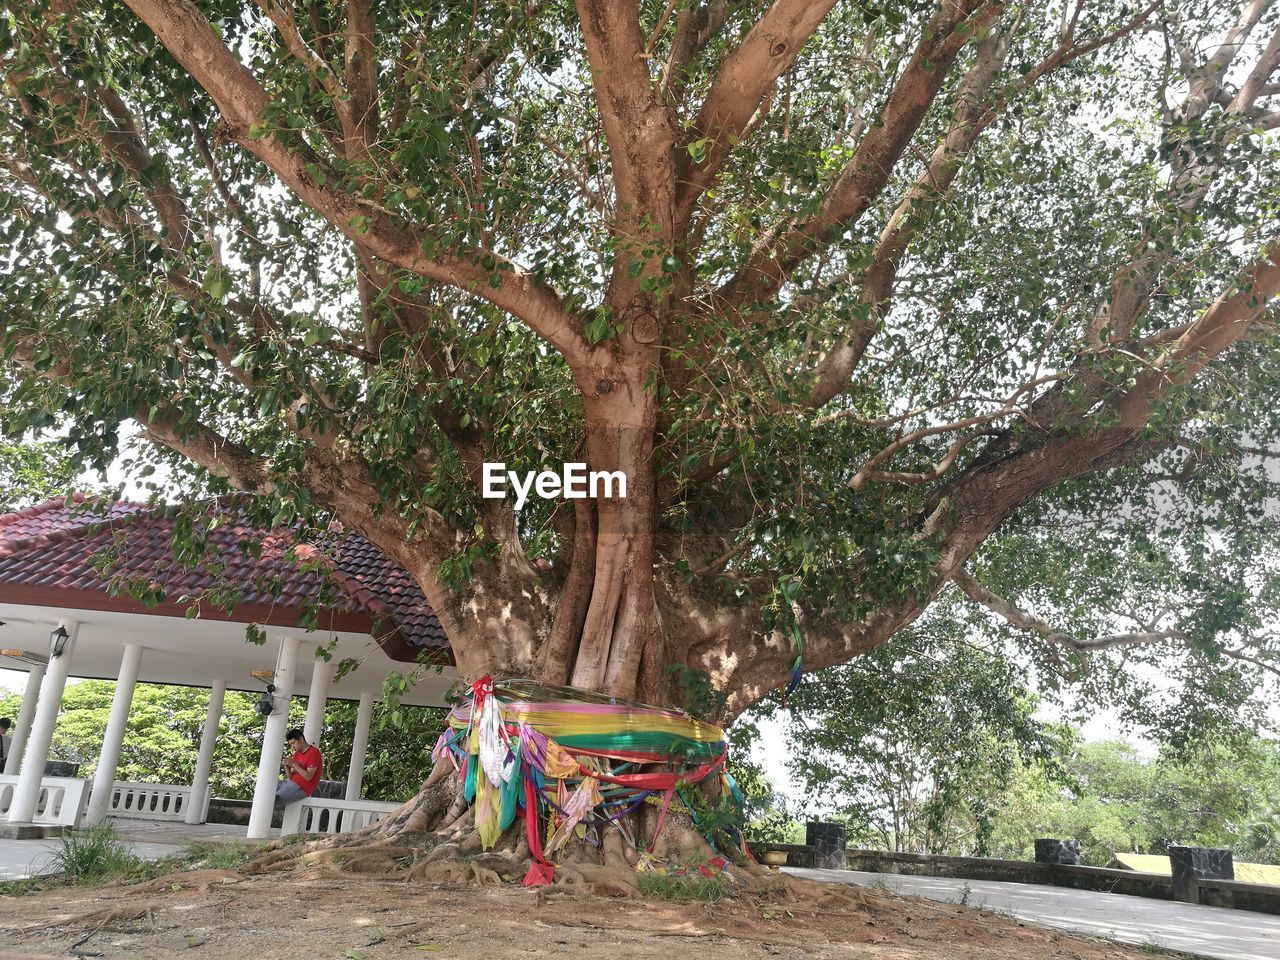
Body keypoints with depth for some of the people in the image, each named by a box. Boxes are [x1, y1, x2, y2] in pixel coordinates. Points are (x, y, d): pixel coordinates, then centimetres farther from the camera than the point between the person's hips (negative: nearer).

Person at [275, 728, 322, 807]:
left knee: (274, 799, -25)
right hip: (292, 783, 10)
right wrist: (286, 767, -6)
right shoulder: (297, 754, 16)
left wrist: (294, 764, -18)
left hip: (301, 788, -10)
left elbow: (308, 777, -17)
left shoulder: (313, 753, -9)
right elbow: (291, 777, 14)